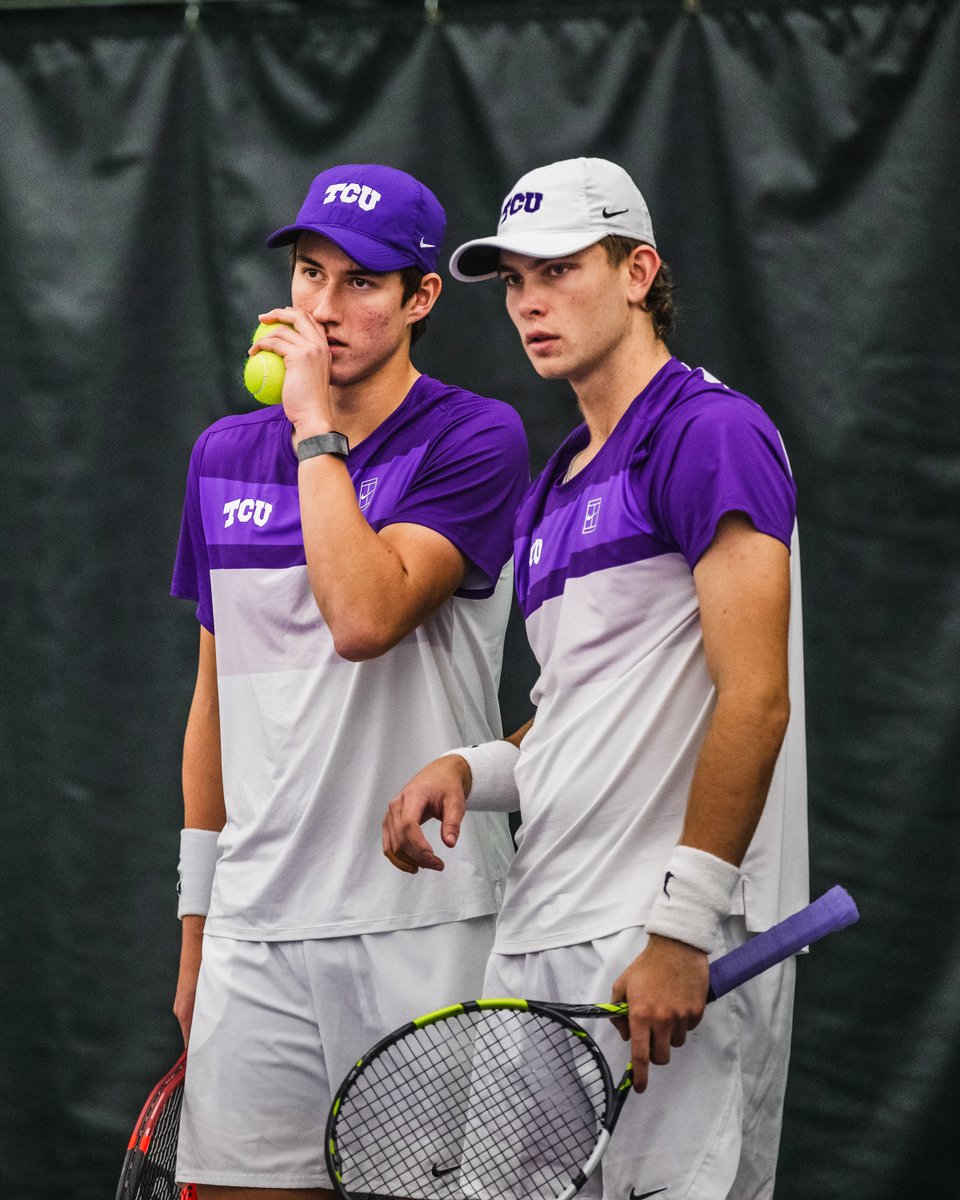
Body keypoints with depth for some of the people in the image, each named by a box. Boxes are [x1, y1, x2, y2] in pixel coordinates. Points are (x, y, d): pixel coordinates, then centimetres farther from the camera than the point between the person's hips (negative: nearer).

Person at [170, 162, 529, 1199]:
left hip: (421, 928, -4)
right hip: (254, 930, 5)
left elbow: (366, 616, -21)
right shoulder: (225, 455, 13)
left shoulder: (477, 440, -4)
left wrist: (317, 424, -12)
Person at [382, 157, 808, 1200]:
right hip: (535, 939, 8)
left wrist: (682, 927, -20)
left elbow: (754, 697, -15)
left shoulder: (713, 432, -7)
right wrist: (471, 770, 6)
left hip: (665, 954, -8)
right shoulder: (553, 488, 21)